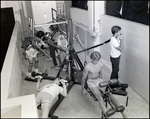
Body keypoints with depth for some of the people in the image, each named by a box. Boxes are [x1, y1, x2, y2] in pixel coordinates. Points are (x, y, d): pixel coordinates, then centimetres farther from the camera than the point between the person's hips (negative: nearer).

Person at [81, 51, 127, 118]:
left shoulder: (101, 64, -5)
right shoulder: (87, 67, -22)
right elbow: (83, 78, -10)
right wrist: (83, 89, -1)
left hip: (99, 81, 5)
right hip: (91, 83, -5)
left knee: (109, 94, -16)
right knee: (100, 97, -30)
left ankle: (121, 111, -22)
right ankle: (107, 115, -50)